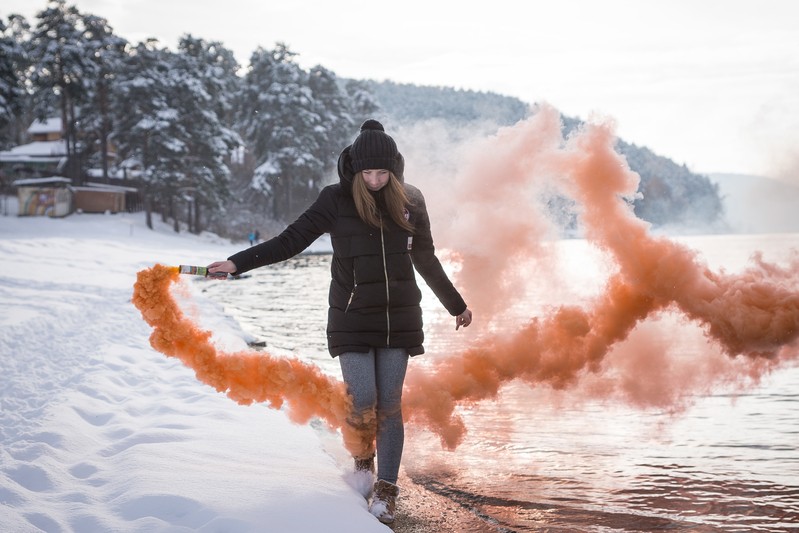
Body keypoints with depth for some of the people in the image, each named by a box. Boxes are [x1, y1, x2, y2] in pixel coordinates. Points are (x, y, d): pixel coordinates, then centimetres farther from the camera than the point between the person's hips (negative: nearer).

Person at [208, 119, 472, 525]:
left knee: (389, 406, 0)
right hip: (353, 320, -2)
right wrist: (238, 263, -14)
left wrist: (456, 305, 25)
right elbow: (291, 240, -5)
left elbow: (426, 260, 17)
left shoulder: (409, 201, 4)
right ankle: (362, 458, 25)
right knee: (362, 404, -7)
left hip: (399, 319, 2)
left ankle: (386, 491, 9)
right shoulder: (337, 200, -5)